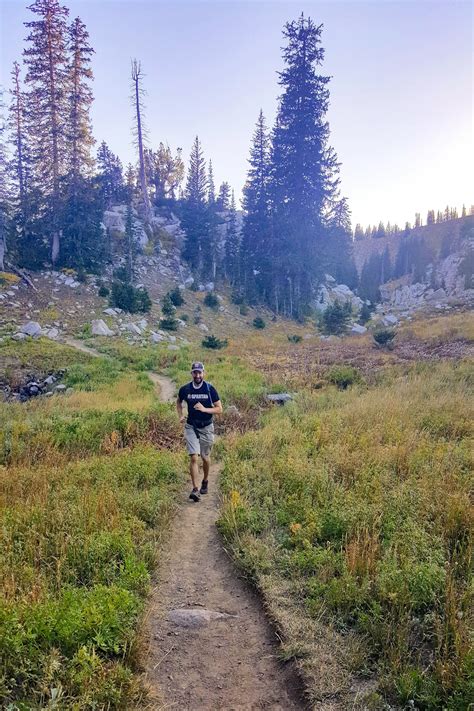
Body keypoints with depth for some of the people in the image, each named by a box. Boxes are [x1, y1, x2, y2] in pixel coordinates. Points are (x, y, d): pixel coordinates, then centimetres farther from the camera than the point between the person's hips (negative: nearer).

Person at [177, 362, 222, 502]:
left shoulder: (210, 389, -10)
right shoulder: (185, 389, -5)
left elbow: (219, 409, -8)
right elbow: (179, 402, 17)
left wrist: (204, 409, -23)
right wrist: (180, 415, 2)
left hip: (206, 428, 0)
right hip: (191, 427, 0)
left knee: (205, 458, 13)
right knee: (193, 457, -13)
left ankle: (205, 481, 39)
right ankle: (195, 489, -10)